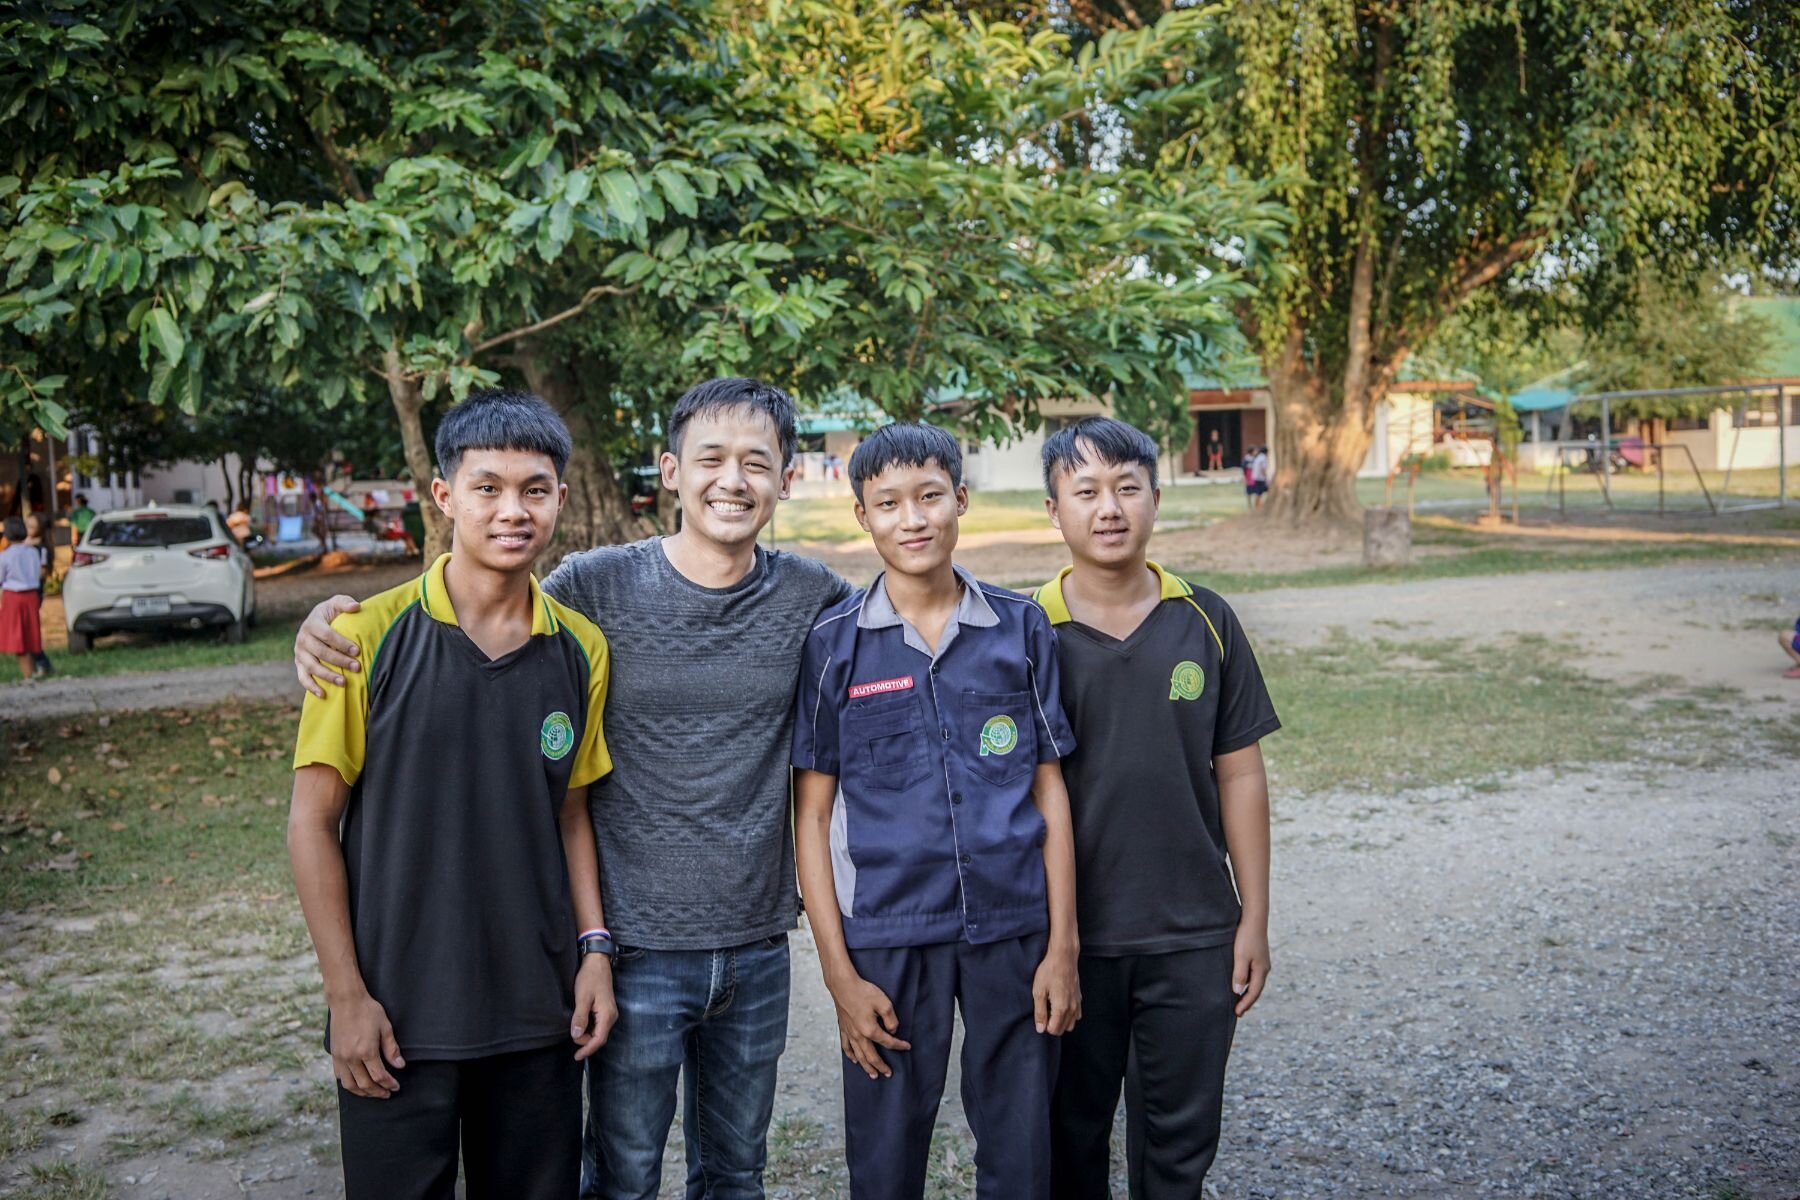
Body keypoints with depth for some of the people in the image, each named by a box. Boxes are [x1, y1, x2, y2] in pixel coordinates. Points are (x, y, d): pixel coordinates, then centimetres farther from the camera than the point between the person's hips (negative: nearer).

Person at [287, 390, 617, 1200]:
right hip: (398, 1017, -3)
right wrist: (345, 996, -8)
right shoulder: (370, 636, -9)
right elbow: (313, 822, -6)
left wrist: (594, 949, 1)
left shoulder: (581, 650, 1)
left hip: (539, 1011, 3)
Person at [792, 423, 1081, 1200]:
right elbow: (812, 814, -1)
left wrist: (1063, 945, 0)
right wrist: (839, 973, -6)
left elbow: (1049, 790, 5)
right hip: (887, 938, -1)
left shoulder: (1021, 628, 2)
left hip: (1013, 931, 1)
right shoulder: (833, 644, -2)